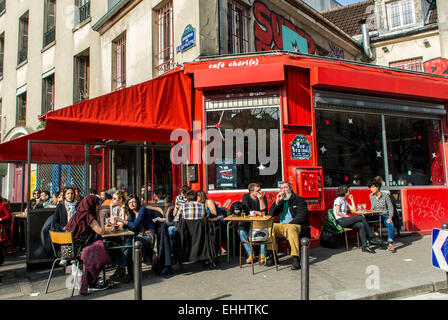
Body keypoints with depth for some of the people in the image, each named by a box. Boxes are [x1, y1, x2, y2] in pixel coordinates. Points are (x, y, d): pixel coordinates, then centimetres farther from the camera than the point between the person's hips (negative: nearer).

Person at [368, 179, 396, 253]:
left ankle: (390, 243, -33)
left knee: (391, 224, -34)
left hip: (385, 216, -3)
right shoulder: (371, 196, 5)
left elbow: (390, 207, -4)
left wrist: (390, 217, -15)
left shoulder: (385, 195, -5)